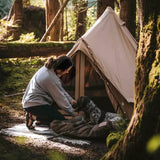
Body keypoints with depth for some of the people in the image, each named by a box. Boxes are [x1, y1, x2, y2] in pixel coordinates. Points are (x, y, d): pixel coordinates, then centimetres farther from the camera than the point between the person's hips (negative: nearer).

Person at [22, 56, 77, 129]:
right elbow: (60, 98, -14)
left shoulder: (48, 68, 3)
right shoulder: (51, 79, -25)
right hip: (34, 105, -10)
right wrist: (73, 113, -1)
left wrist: (70, 100, 19)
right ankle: (34, 117, -6)